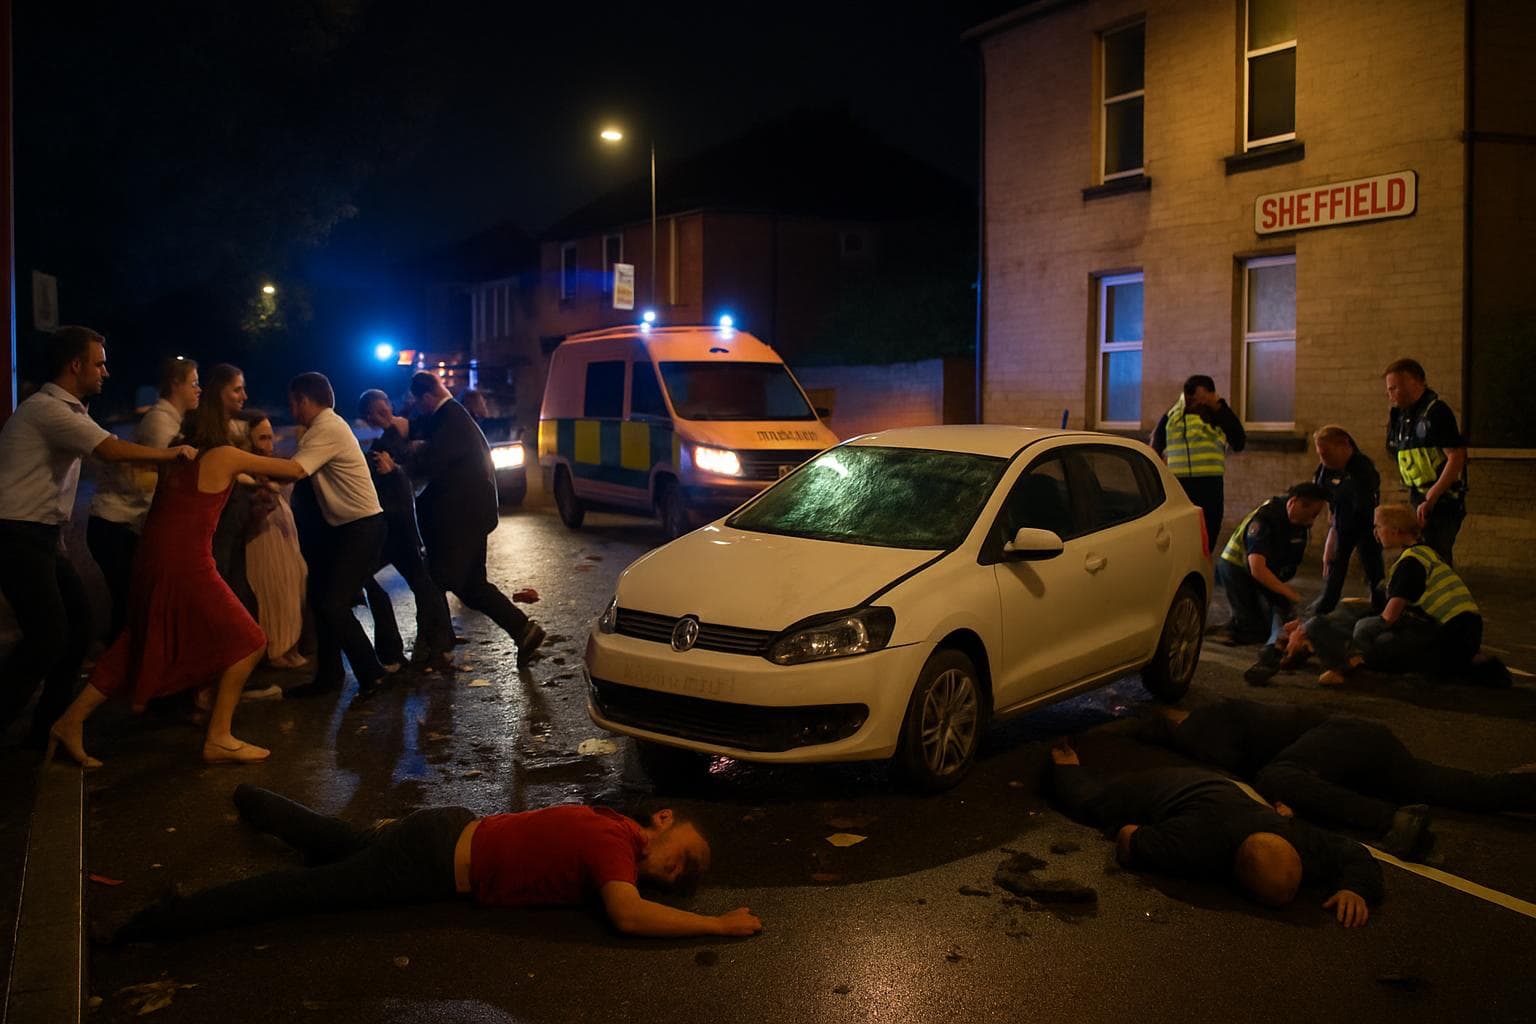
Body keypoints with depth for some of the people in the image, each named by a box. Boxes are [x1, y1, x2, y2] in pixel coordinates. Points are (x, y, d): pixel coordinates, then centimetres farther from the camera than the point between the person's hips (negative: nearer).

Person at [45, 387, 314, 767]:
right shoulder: (226, 456, -4)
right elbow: (295, 470, 2)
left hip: (153, 562, 8)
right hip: (187, 567, -8)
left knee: (143, 647, 20)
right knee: (246, 643, 3)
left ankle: (71, 721, 19)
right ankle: (218, 739, 4)